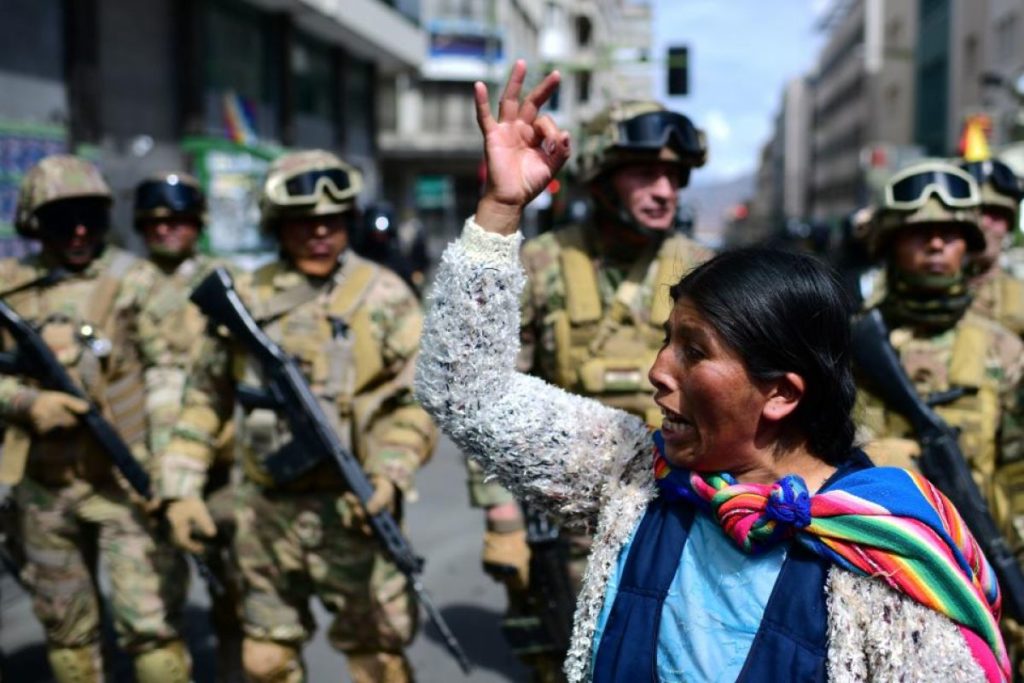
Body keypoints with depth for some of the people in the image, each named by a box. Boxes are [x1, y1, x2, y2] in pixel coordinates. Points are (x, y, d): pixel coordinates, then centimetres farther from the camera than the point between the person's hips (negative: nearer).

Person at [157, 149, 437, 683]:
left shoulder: (383, 297, -3)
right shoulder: (246, 299, 6)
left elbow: (419, 398, -4)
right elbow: (206, 397, 13)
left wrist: (391, 475, -19)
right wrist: (182, 486, 6)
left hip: (350, 510, -4)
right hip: (265, 512, 4)